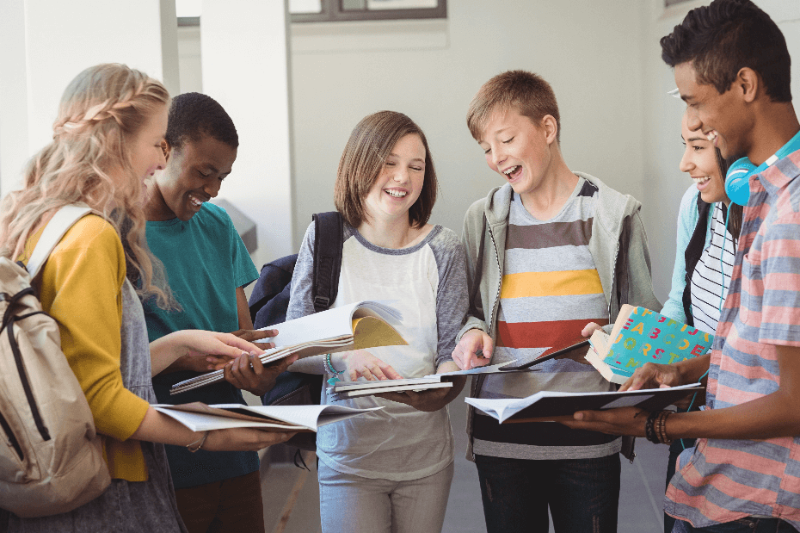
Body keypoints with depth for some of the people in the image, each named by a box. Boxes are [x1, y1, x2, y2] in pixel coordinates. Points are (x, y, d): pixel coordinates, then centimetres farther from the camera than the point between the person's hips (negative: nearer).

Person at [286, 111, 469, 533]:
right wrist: (342, 357, -24)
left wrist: (442, 389, -23)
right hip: (348, 454, -2)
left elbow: (454, 349, -1)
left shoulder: (442, 249, -1)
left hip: (426, 456, 2)